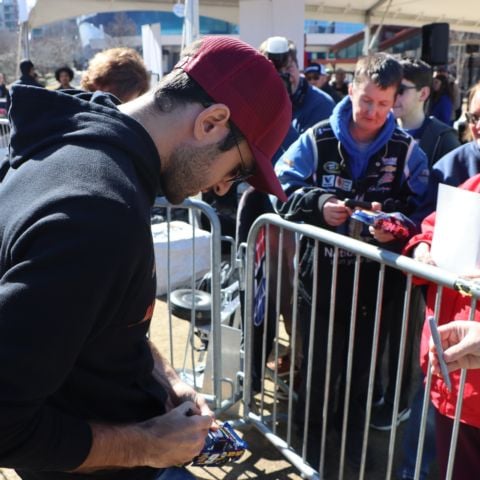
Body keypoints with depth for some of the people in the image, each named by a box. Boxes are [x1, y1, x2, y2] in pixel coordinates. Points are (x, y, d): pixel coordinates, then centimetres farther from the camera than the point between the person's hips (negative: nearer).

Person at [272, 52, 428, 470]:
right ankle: (310, 432, 39)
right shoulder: (318, 139, -6)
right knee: (319, 362, 13)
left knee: (364, 362, 19)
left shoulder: (406, 149, -2)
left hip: (375, 278, 2)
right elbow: (282, 189, -6)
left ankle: (354, 431, 46)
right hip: (322, 274, -1)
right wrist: (319, 204, -23)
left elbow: (422, 207, -2)